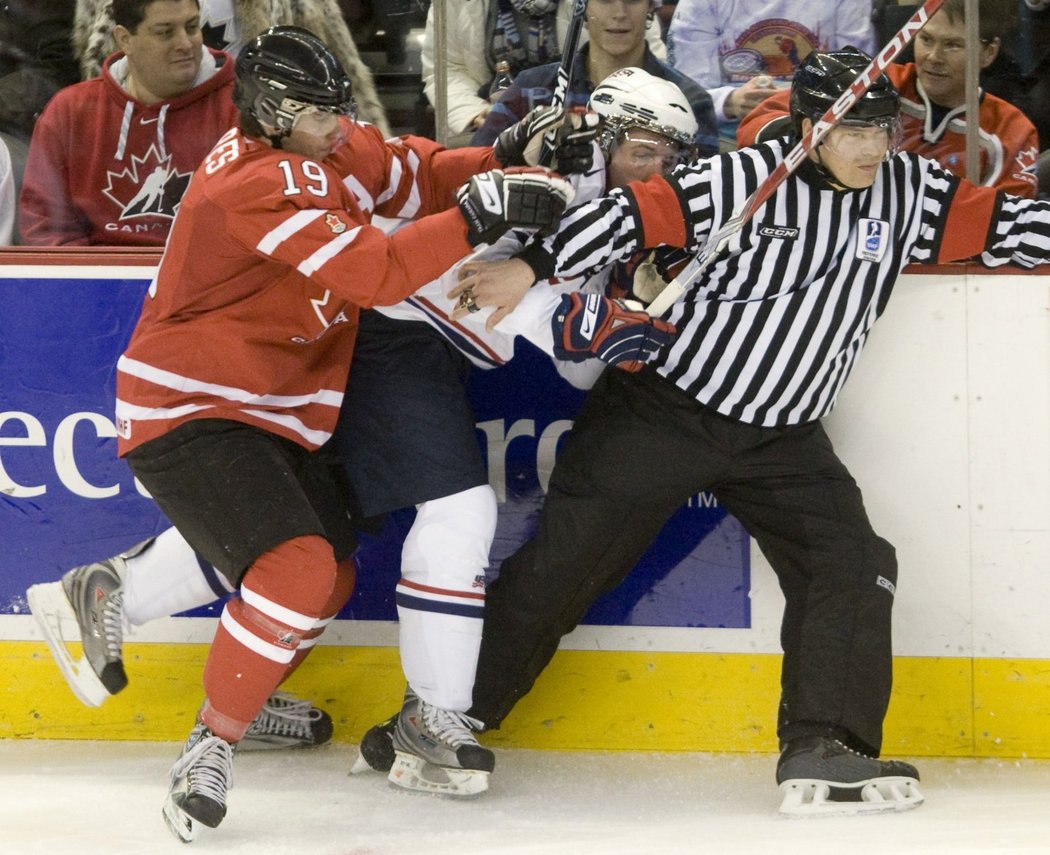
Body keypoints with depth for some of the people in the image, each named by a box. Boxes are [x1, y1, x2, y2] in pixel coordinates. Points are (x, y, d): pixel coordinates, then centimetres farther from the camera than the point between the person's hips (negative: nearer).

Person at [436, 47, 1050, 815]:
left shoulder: (906, 191, -1)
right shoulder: (746, 180, -17)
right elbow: (635, 214, -19)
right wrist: (533, 267, -25)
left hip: (781, 436, 5)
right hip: (663, 409, -5)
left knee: (853, 565, -12)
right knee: (561, 566, -1)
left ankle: (822, 751, -13)